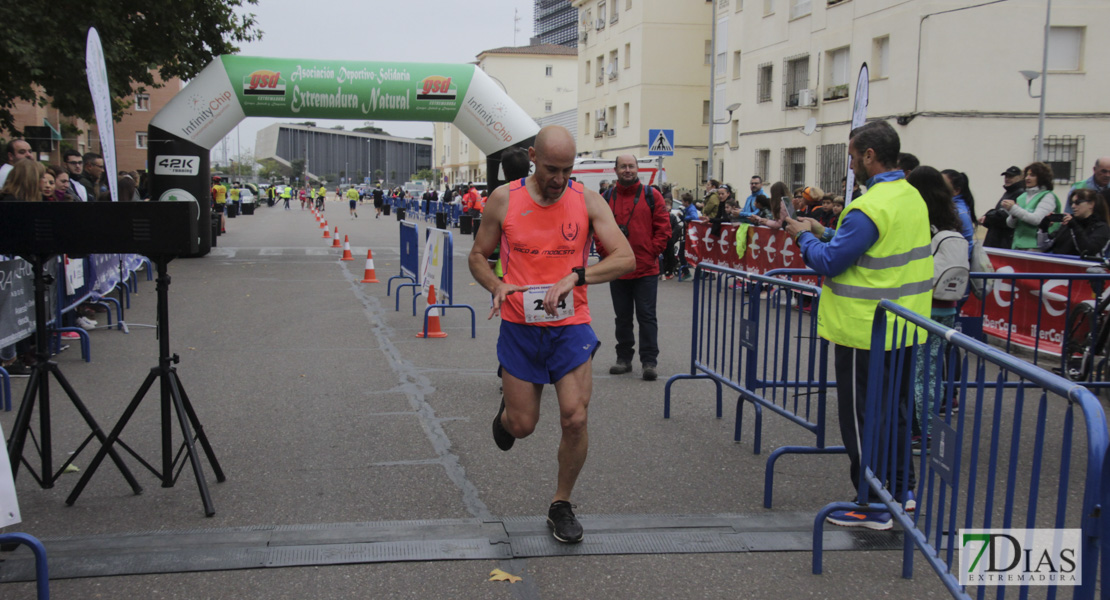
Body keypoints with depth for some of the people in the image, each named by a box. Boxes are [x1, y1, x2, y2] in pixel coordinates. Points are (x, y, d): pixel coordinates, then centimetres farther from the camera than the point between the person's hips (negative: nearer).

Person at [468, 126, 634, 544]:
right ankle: (507, 410, 45)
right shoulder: (504, 199, -2)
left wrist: (575, 277, -26)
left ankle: (561, 505, 16)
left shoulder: (588, 201, -4)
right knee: (523, 425, 5)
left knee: (575, 420, -7)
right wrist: (497, 287, -14)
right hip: (520, 326, 0)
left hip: (570, 326, 0)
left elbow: (625, 258, -11)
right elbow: (477, 256, 7)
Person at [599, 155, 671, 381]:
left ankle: (649, 361, 5)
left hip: (646, 269, -3)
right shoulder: (606, 198, 5)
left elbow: (663, 228, -1)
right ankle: (624, 358, 22)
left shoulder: (652, 196, -1)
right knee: (623, 317, 12)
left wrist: (652, 253, -6)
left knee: (646, 316, 0)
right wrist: (606, 253, -2)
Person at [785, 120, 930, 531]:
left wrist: (803, 236, -1)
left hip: (865, 332, -9)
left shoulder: (870, 208, -22)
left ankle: (873, 507, 8)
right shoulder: (913, 198, 8)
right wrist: (822, 233, 14)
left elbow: (828, 263, -19)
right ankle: (901, 489, 31)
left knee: (861, 416, 1)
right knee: (896, 409, 19)